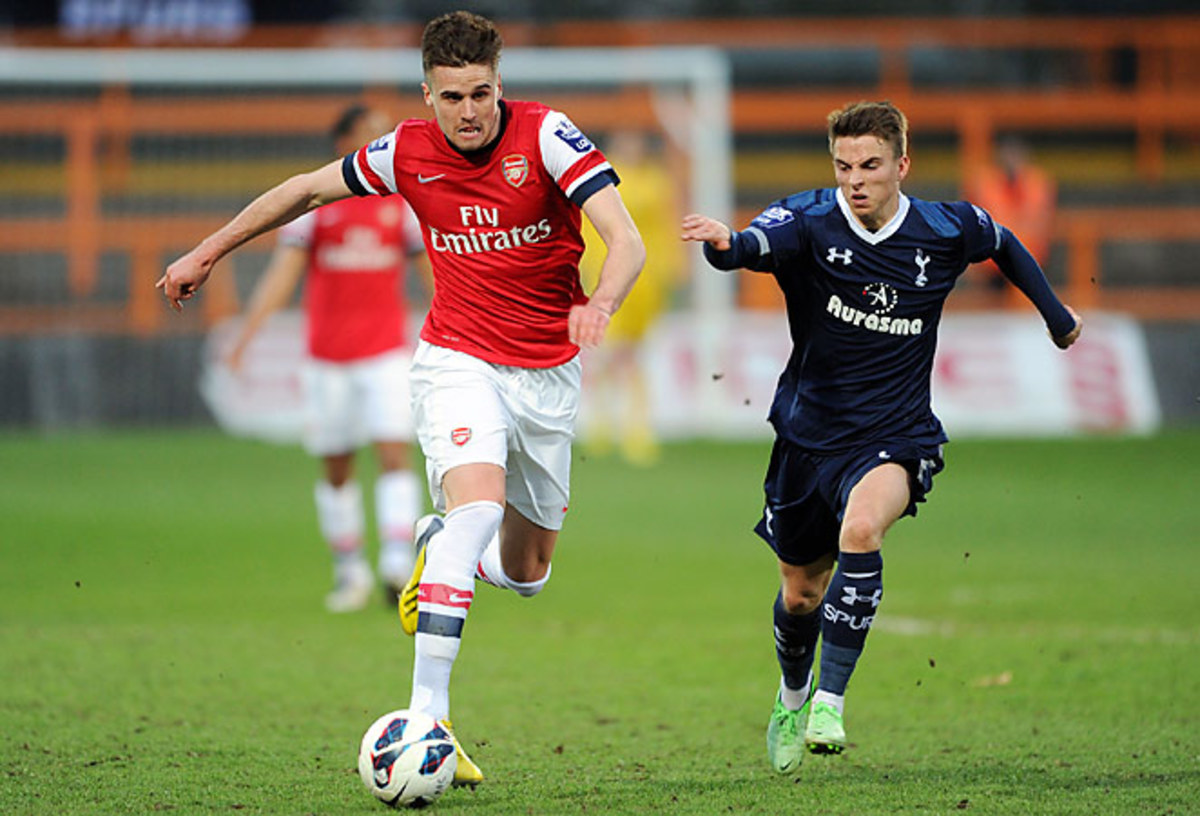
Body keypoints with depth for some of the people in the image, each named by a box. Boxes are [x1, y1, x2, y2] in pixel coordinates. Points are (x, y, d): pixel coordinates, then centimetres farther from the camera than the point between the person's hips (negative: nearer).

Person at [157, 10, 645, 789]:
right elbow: (307, 189, 10)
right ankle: (427, 718, -31)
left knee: (525, 573, 10)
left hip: (548, 371, 2)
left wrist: (601, 303, -46)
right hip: (460, 362, -1)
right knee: (479, 506, -29)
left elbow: (627, 241, -24)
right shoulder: (408, 153, -8)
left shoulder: (546, 136, -15)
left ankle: (436, 544, 47)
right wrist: (207, 253, 15)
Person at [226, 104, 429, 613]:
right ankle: (350, 572, 18)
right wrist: (246, 333, -13)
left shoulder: (402, 204, 5)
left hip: (387, 353, 0)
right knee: (336, 470, 6)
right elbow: (282, 272, -3)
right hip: (328, 356, 0)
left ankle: (399, 565, -21)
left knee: (393, 453, -15)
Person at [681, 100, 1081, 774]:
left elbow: (1003, 243, 17)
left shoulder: (946, 232, -7)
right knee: (801, 593, 15)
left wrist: (1055, 314, 23)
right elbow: (758, 244, -37)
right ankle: (793, 697, 48)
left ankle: (831, 701, -27)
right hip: (809, 435, 2)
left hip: (896, 440, -1)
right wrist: (725, 244, -60)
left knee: (860, 529, -33)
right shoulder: (808, 223, -14)